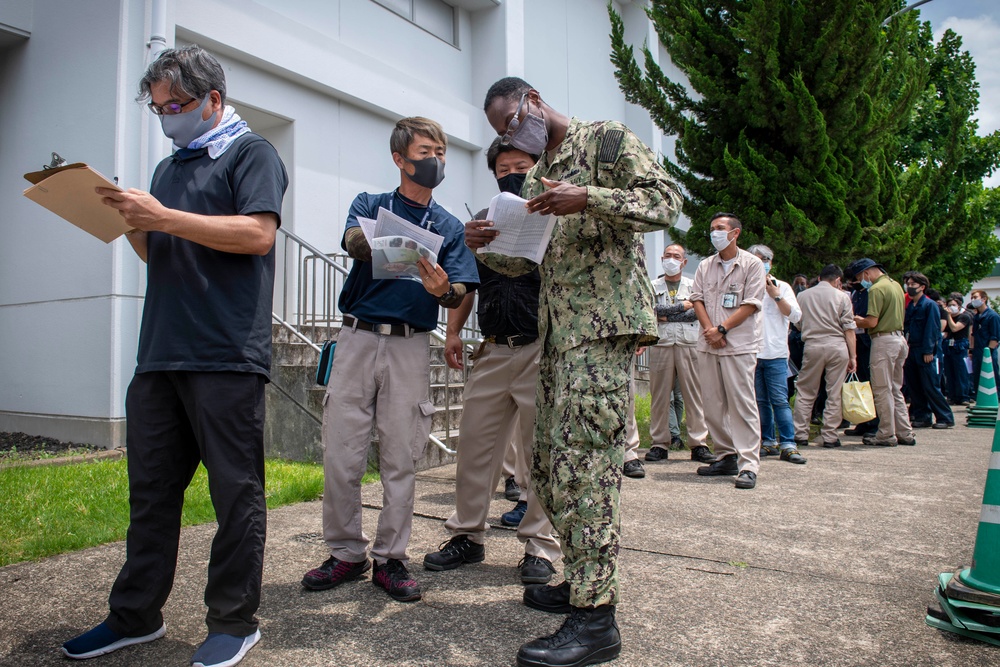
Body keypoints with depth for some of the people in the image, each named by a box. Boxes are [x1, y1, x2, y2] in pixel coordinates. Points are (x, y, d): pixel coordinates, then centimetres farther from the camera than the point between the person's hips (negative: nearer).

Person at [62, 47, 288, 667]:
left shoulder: (252, 152, 2)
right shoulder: (169, 167, 25)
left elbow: (258, 233, -14)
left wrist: (162, 217, -13)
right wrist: (129, 221, 9)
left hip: (226, 355, -7)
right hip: (160, 355, 8)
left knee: (236, 492, 0)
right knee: (151, 488, 12)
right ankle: (135, 616, 25)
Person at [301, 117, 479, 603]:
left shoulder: (449, 227, 13)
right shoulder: (370, 205, 11)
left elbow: (459, 296, 3)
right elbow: (355, 242, -12)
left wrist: (443, 290, -22)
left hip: (410, 347, 0)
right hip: (357, 338, 0)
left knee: (400, 460, 3)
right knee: (340, 456, 1)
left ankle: (390, 558, 15)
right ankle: (346, 553, 17)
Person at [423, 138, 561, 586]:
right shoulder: (482, 222, 17)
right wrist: (454, 331, 9)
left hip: (541, 349, -4)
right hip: (493, 350, 4)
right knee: (474, 444, 5)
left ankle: (540, 545, 13)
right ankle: (467, 535, 18)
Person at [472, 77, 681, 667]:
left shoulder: (606, 138, 3)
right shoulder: (537, 176, 25)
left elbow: (666, 201, -8)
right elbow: (525, 258, 25)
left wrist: (587, 198, -20)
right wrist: (486, 247, 3)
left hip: (604, 322, -8)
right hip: (557, 331, 9)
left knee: (582, 462, -13)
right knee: (549, 462, 8)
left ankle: (596, 618, -5)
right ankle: (583, 581, 23)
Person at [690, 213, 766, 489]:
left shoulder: (752, 264, 1)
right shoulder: (705, 266, 16)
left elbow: (751, 304, -6)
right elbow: (697, 299, 8)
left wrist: (721, 329, -13)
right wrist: (709, 330, -8)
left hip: (739, 345, -5)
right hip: (708, 344, 5)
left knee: (742, 403, -8)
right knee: (713, 404, 6)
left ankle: (748, 465, -6)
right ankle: (726, 457, 17)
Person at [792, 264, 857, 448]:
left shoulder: (803, 296, 8)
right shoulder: (842, 297, 1)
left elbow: (798, 324, 15)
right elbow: (849, 329, -3)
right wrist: (853, 356, -1)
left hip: (812, 345, 1)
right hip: (837, 346, -1)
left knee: (805, 392, 10)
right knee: (834, 394, 5)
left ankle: (800, 434, 9)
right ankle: (829, 436, 7)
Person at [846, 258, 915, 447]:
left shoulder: (877, 289, -13)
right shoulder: (896, 285, 15)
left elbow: (872, 322, -19)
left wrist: (855, 321, 0)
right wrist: (861, 320, 17)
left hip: (884, 339, -9)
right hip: (899, 338, 9)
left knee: (882, 389, -1)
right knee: (895, 389, 15)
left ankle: (886, 435, 4)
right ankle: (905, 433, 18)